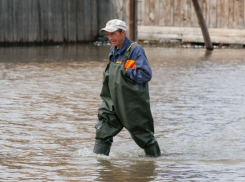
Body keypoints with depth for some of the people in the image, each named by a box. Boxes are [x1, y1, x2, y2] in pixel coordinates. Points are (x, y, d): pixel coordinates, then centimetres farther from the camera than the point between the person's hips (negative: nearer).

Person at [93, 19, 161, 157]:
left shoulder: (135, 50, -14)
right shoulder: (113, 50, 10)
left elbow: (146, 74, -20)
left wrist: (126, 71, -18)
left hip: (133, 103, -7)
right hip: (114, 102, 7)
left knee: (143, 134, 6)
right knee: (103, 130, -3)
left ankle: (156, 156, 23)